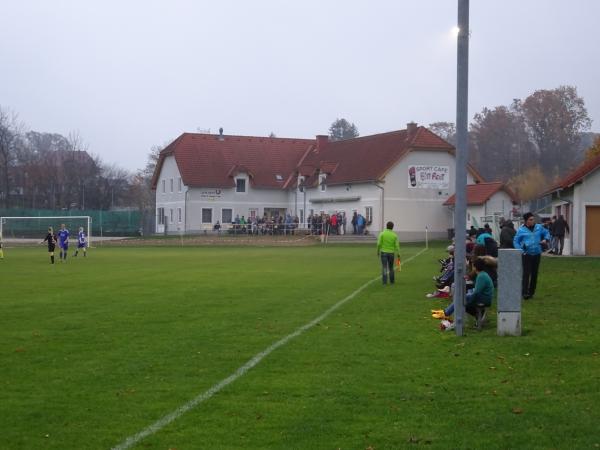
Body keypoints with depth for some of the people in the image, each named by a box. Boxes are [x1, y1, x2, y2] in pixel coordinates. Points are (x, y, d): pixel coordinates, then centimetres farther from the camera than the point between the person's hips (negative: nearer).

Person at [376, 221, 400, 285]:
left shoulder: (382, 233, -6)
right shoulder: (394, 235, -2)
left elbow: (379, 244, -9)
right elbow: (397, 245, -4)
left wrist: (378, 251, 3)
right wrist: (398, 254, 1)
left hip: (383, 252, -2)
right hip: (391, 253, 2)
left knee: (384, 267, -3)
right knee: (391, 268, 15)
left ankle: (384, 281, -11)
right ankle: (391, 281, 21)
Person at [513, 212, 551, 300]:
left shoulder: (539, 227, 6)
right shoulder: (521, 230, -2)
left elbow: (546, 233, 20)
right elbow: (515, 241, 1)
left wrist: (546, 239, -2)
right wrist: (520, 250, -14)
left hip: (536, 254, 4)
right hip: (526, 255, -4)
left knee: (534, 274, 8)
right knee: (526, 273, -14)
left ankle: (531, 292, 19)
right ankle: (524, 292, -15)